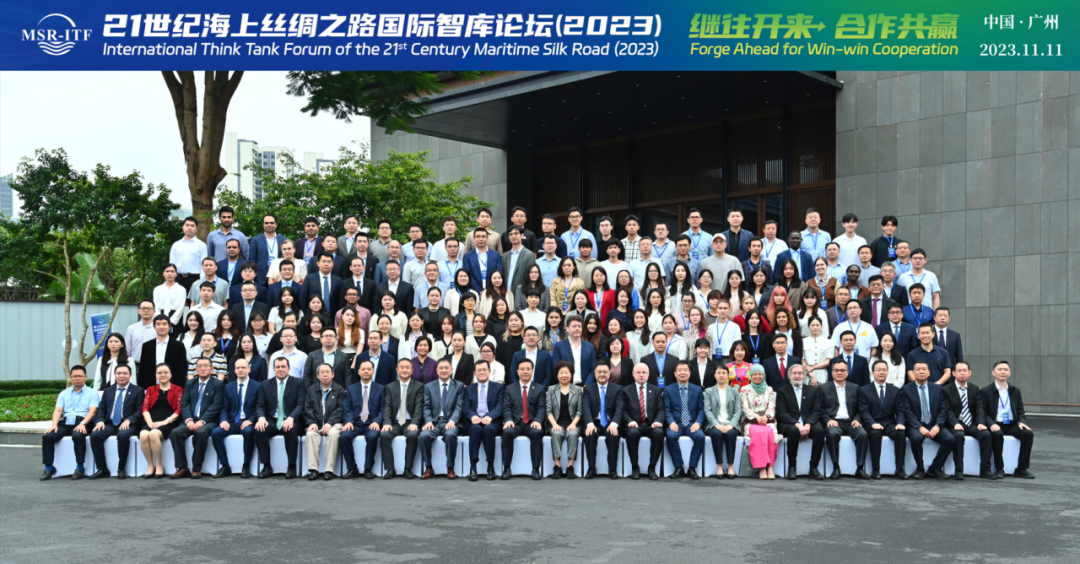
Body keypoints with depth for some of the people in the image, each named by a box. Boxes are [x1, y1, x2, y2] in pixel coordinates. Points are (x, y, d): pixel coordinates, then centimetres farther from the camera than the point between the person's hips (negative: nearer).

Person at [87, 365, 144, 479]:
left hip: (127, 424, -4)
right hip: (110, 424, 4)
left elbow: (140, 411, -1)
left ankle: (121, 469, -22)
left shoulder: (137, 391, 8)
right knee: (95, 435, -26)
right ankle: (102, 470, -16)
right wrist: (100, 421, -6)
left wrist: (128, 420, -19)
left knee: (123, 435, -37)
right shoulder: (108, 391, 21)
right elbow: (101, 409, 15)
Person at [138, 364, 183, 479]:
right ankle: (150, 465, -19)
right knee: (143, 435, -32)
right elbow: (145, 409, 11)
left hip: (168, 423, -3)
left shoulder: (178, 389, 14)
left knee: (153, 434, -35)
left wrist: (165, 421, -12)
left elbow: (179, 410, 2)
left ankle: (159, 466, -21)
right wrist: (150, 423, -8)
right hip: (151, 423, 3)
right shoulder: (151, 390, 24)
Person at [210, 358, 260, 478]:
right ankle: (225, 467, -15)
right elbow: (224, 408, 11)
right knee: (215, 433, -25)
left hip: (247, 423, -4)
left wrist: (250, 420, -17)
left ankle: (246, 467, -24)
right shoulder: (228, 387, 16)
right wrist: (224, 420, -10)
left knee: (248, 431, -38)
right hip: (232, 422, 4)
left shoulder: (257, 386, 5)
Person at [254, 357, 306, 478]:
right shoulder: (265, 385, 14)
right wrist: (261, 418, -17)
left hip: (289, 422, -2)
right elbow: (260, 405, 6)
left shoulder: (299, 383, 5)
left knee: (291, 431, -36)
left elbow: (300, 404, -5)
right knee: (259, 430, -29)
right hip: (271, 422, 3)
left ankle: (292, 467, -20)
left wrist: (291, 418, -25)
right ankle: (267, 466, -15)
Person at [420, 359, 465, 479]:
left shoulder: (459, 386, 12)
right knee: (424, 435, -30)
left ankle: (450, 469, -20)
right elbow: (426, 407, 8)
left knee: (450, 434, -36)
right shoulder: (429, 387, 16)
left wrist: (452, 420, -17)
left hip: (450, 422, -2)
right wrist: (428, 421, -12)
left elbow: (459, 406, 1)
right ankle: (428, 468, -13)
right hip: (434, 422, 2)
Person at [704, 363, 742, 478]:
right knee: (717, 434, -34)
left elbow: (738, 410, 6)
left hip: (730, 425, 0)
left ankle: (731, 466, -27)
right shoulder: (709, 391, 14)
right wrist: (717, 424, -15)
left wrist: (731, 425, -13)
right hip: (714, 425, 0)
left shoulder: (734, 391, 17)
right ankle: (719, 466, -27)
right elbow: (707, 410, 2)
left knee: (730, 434, -33)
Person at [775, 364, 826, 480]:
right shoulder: (782, 391, 9)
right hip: (788, 424, -2)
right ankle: (791, 467, -25)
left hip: (808, 423, 2)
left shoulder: (813, 390, 16)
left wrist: (808, 425, -15)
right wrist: (797, 424, -18)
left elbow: (816, 411, 5)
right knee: (794, 431, -37)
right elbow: (781, 413, -2)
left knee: (820, 431, -30)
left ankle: (813, 467, -22)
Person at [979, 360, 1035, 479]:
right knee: (997, 435, -36)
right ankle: (999, 469, -23)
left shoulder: (1015, 391, 17)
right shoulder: (985, 391, 4)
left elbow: (1020, 410, 16)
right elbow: (982, 412, -3)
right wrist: (991, 424, -20)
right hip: (995, 426, -4)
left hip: (1012, 425, 4)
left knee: (1028, 433, -24)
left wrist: (1022, 422, -6)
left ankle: (1021, 469, -14)